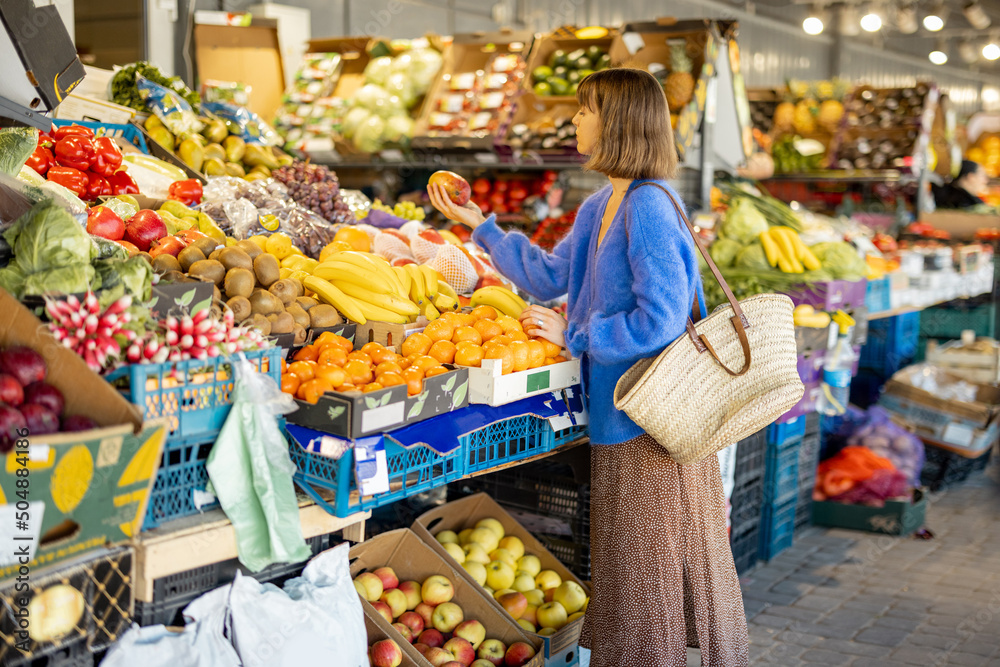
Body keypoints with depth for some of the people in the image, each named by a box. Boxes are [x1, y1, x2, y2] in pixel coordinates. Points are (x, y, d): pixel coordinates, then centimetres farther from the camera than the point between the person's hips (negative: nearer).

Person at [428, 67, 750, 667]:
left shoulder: (648, 207, -18)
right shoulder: (601, 206, 11)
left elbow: (659, 320, -23)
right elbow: (550, 278, 22)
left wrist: (573, 335, -13)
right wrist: (480, 225, 23)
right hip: (620, 412, 9)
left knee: (656, 561, 3)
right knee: (628, 559, 18)